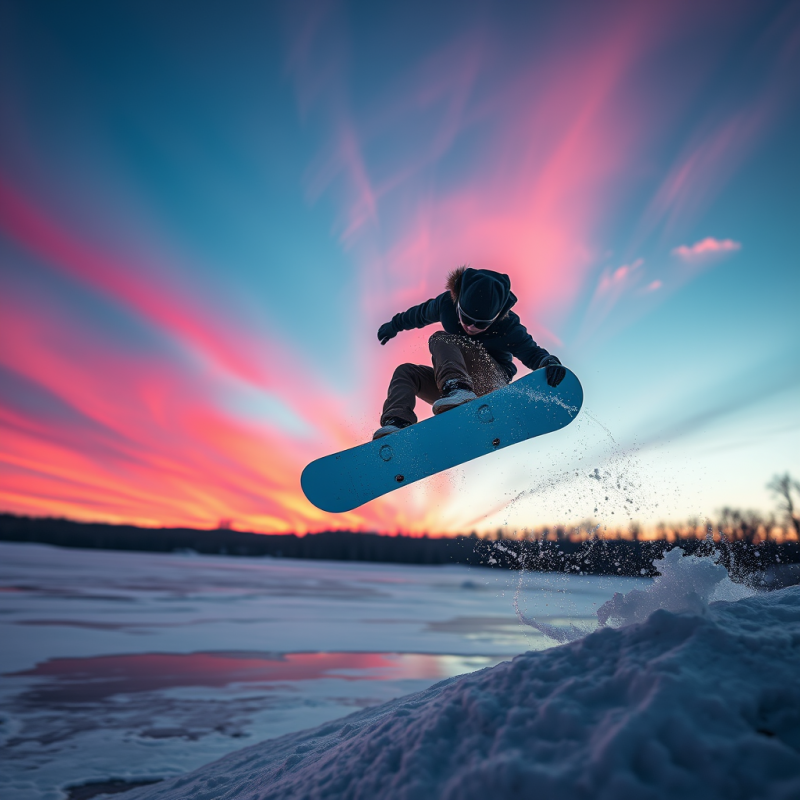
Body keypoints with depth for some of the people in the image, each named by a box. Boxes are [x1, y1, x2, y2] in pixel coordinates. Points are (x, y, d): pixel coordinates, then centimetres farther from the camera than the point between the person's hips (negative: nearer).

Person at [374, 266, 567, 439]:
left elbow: (532, 352, -16)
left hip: (494, 383, -6)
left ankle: (457, 389, -53)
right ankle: (397, 423, -29)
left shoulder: (507, 327, -18)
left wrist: (550, 362, -40)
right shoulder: (447, 303, -7)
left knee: (440, 340, -26)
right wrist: (395, 324, 28)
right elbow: (421, 314, 12)